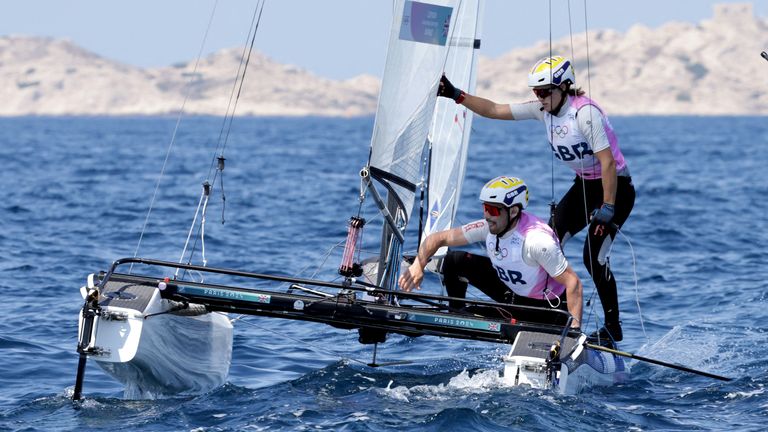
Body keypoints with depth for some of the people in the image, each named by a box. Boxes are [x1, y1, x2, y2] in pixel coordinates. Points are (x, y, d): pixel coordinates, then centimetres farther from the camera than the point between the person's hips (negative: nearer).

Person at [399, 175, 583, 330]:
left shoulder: (537, 240, -33)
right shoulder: (489, 227, -13)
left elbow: (573, 282, -31)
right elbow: (439, 238, -6)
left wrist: (575, 326, -40)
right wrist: (418, 265, -23)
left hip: (546, 305, -6)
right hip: (511, 292, 6)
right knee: (455, 261, -7)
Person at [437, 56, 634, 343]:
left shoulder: (586, 113, -26)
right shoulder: (543, 109, -2)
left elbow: (608, 163, -27)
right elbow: (495, 110, 2)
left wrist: (607, 210, -29)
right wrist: (456, 95, -7)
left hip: (616, 188, -8)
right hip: (584, 186, 8)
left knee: (593, 257, -15)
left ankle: (613, 328, -1)